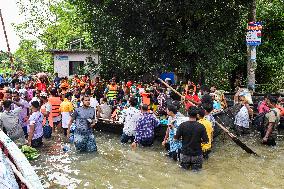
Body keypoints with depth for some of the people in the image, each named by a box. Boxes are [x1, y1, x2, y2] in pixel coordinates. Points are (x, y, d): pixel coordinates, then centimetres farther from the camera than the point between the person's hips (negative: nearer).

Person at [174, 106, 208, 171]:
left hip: (185, 153, 1)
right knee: (197, 167, 21)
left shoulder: (182, 125, -13)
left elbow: (176, 138, -5)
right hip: (197, 153, -1)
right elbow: (205, 141, -9)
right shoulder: (201, 126, -13)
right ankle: (195, 166, 3)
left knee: (184, 166, 25)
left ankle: (185, 164, 7)